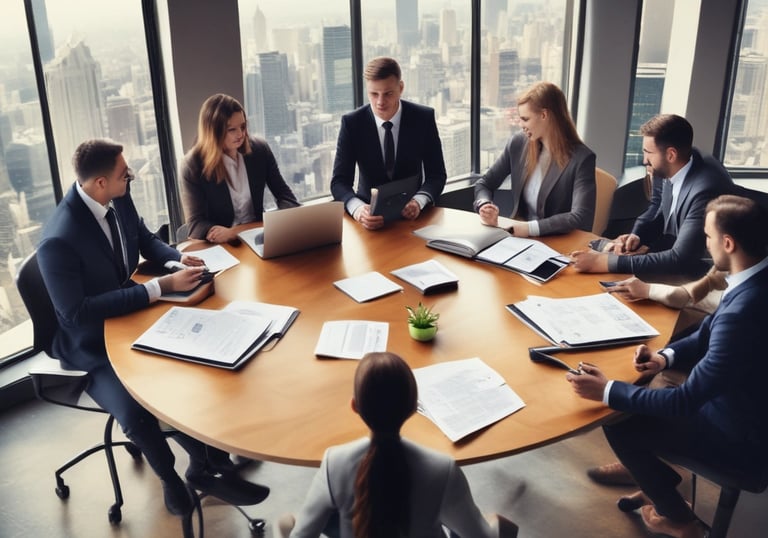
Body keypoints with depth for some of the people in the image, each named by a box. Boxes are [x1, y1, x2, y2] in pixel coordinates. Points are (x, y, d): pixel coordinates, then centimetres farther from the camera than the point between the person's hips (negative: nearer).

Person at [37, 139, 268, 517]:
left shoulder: (119, 199, -6)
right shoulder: (58, 241, -29)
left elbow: (147, 241, 12)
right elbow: (79, 313, -30)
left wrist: (178, 259, -11)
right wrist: (161, 286, -31)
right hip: (92, 345, -7)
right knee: (137, 413, -28)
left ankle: (208, 464, 5)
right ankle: (170, 476, 6)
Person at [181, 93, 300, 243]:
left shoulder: (259, 149, 1)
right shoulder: (193, 164, -10)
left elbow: (284, 194, 7)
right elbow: (196, 224, -13)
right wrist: (228, 234, -33)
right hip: (221, 245, -3)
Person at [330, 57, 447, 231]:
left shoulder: (424, 117, -6)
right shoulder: (352, 123, -7)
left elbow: (436, 175, -4)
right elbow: (339, 181, -11)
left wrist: (418, 201, -26)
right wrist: (357, 208, -33)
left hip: (411, 211, 0)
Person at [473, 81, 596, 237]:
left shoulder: (581, 158, -13)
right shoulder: (518, 143, 0)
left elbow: (582, 218, -22)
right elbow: (484, 183, 9)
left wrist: (530, 228, -33)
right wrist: (484, 205, -13)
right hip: (519, 236, 5)